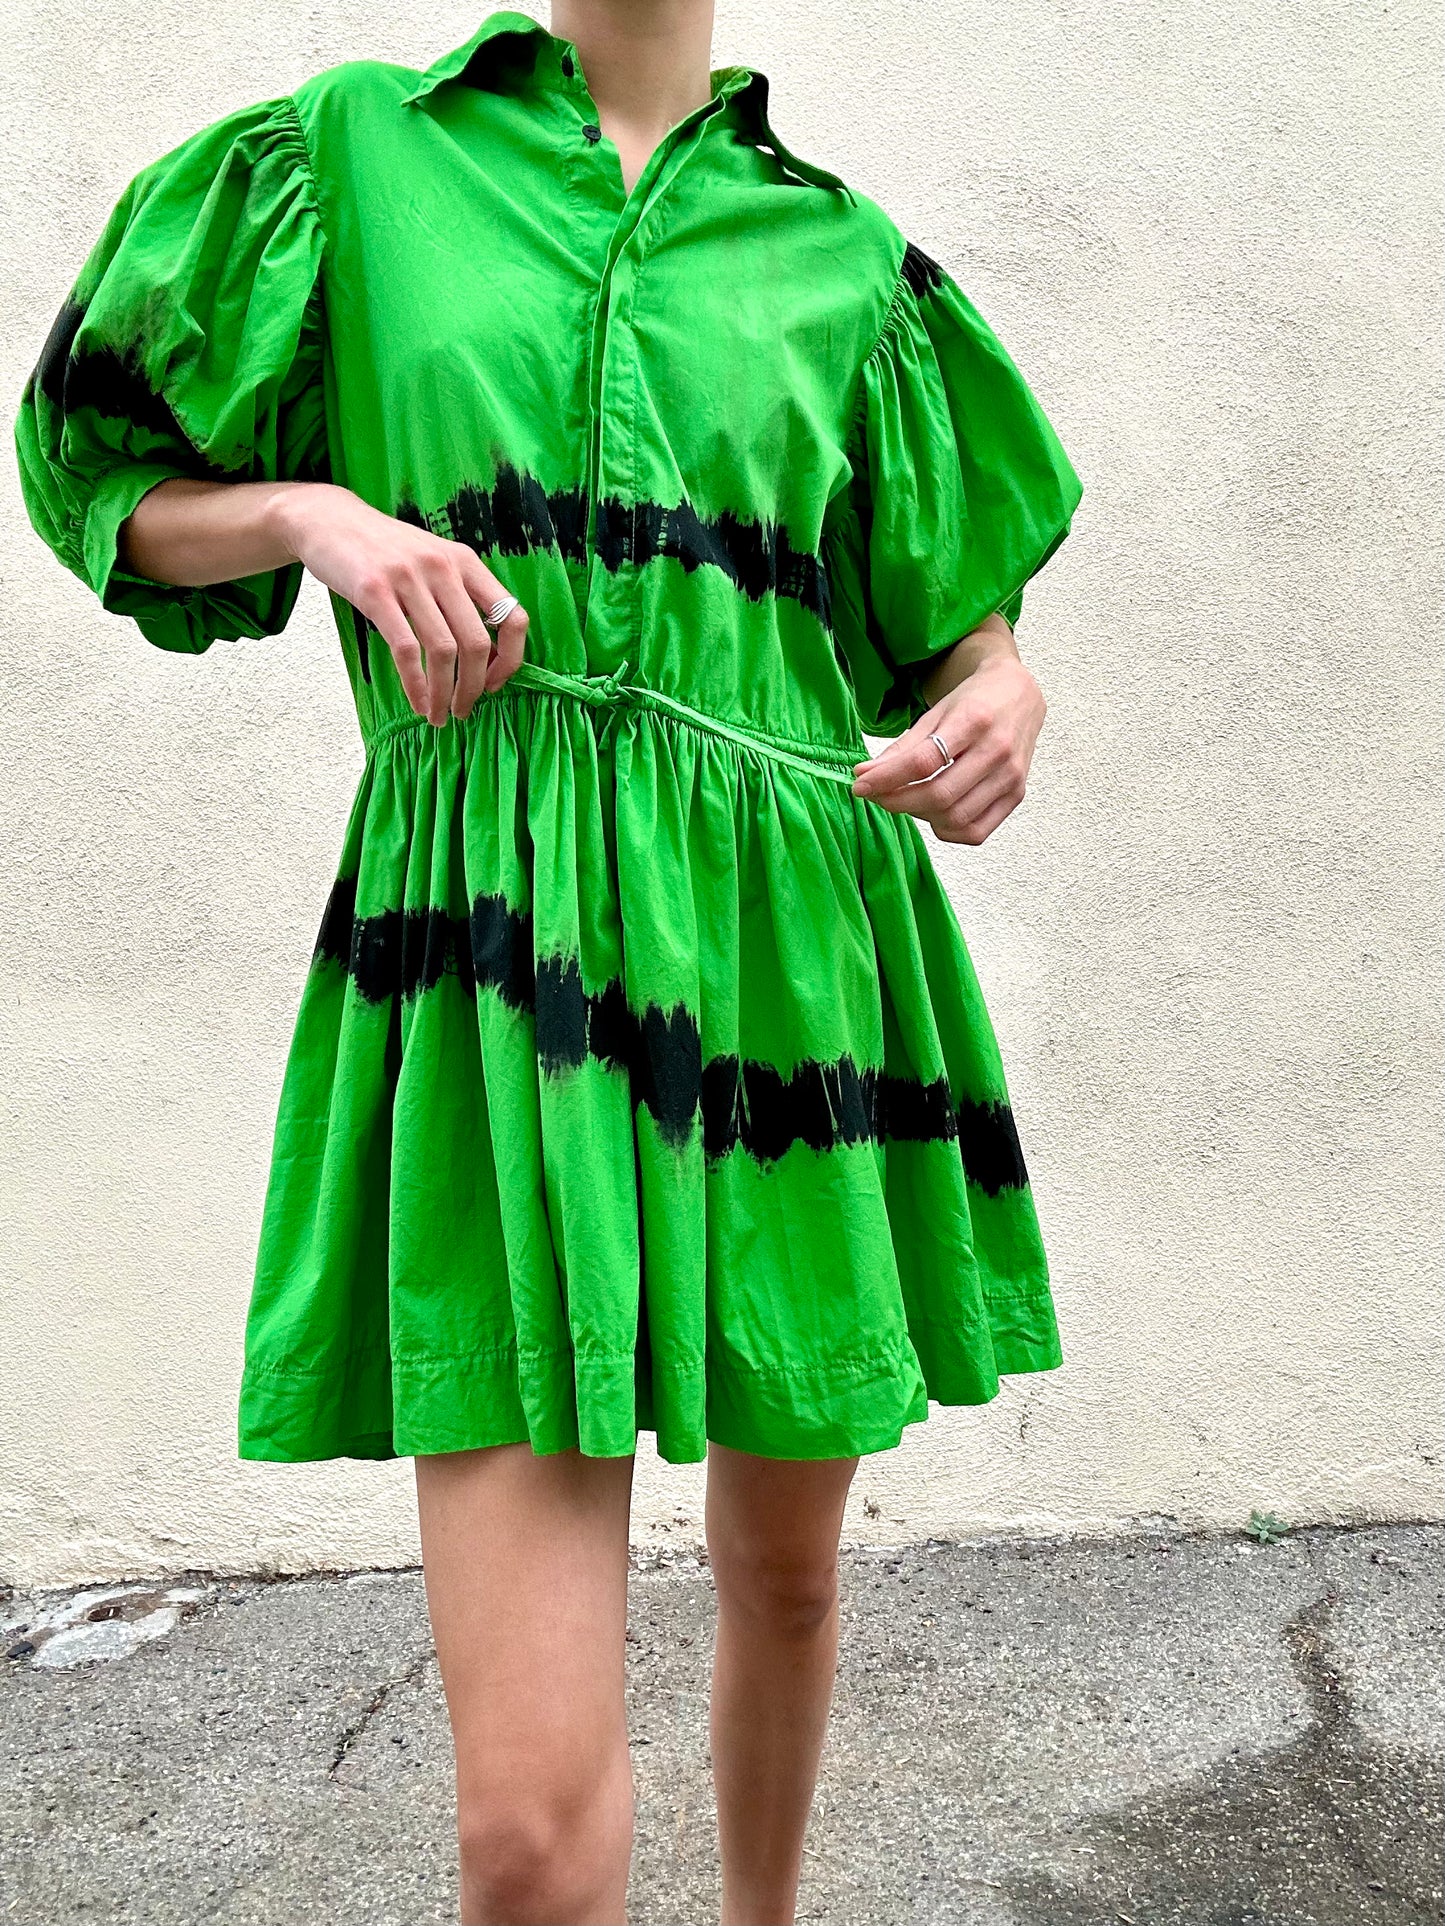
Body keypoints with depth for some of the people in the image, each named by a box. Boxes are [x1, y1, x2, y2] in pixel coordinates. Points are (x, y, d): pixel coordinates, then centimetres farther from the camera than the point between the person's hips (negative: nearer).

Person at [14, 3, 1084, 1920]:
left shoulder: (845, 252, 13)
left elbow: (961, 601, 17)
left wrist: (1005, 703, -7)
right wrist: (317, 509, -7)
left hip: (788, 934, 3)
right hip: (503, 951, -2)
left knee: (786, 1569, 19)